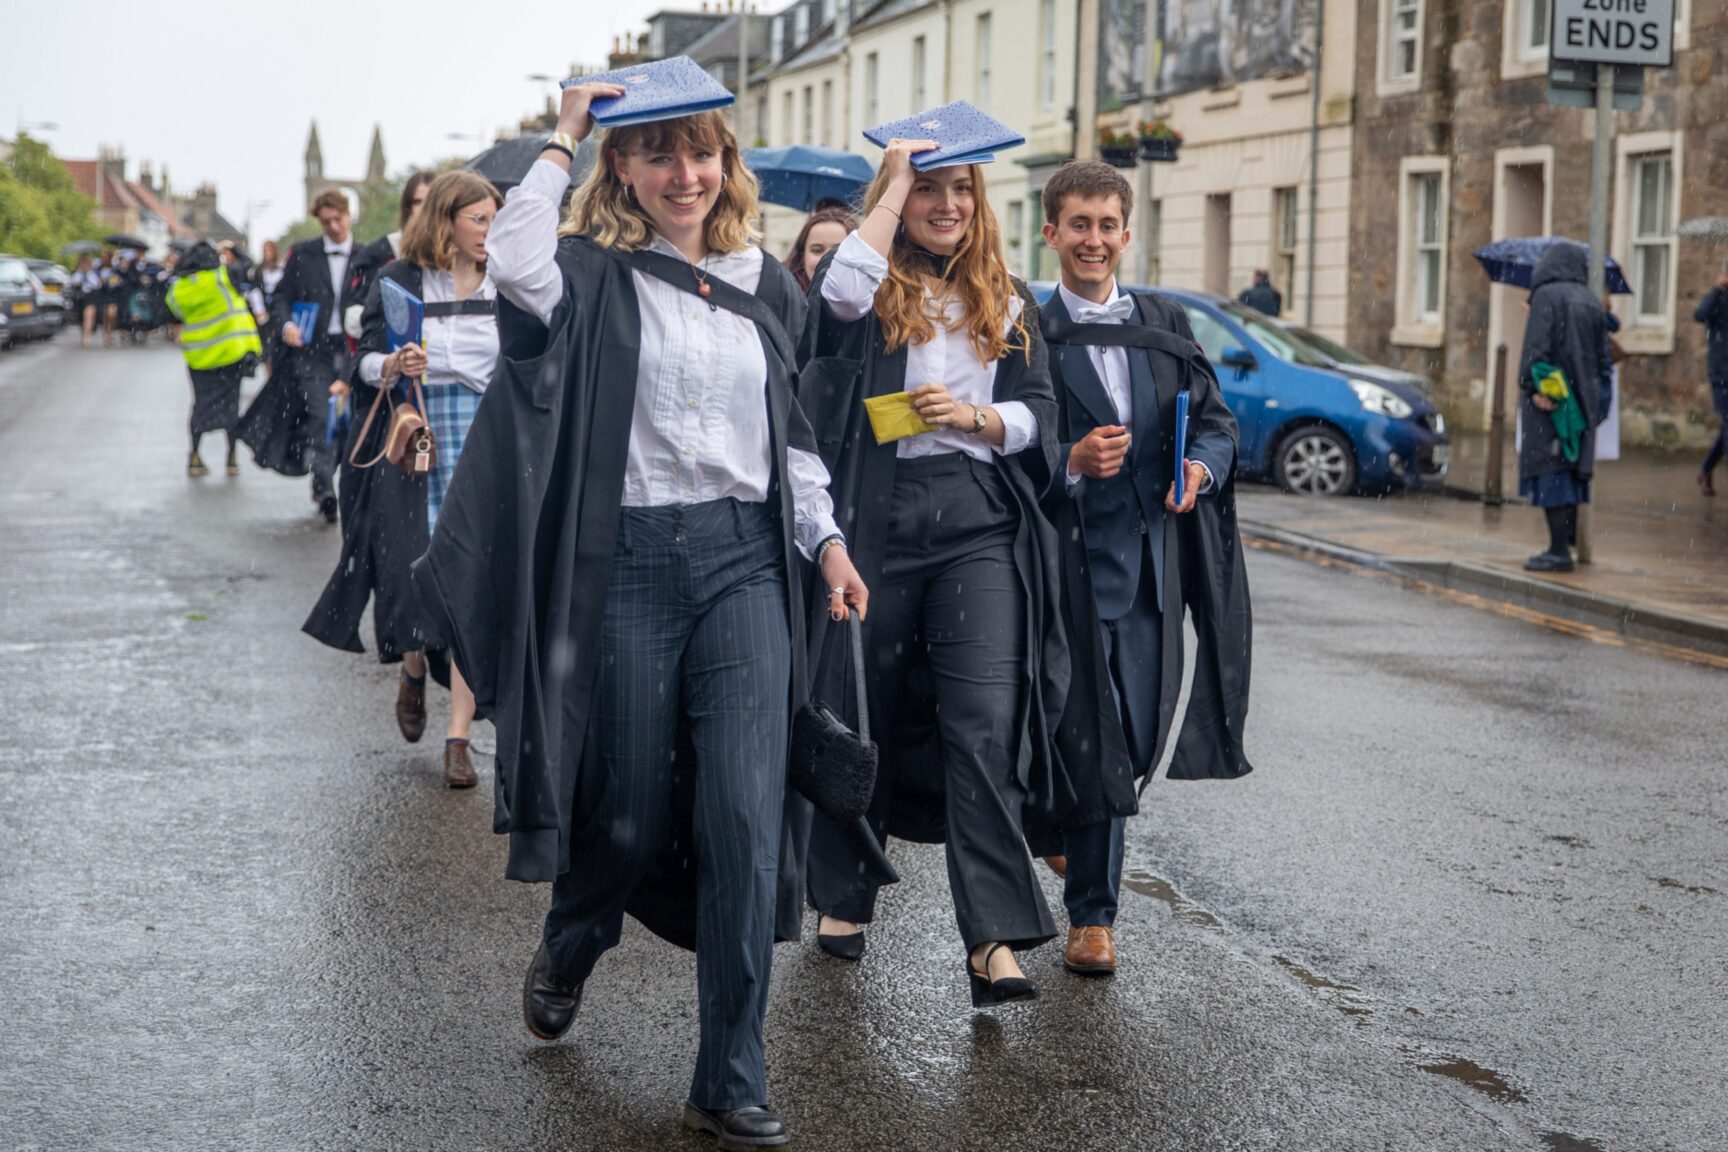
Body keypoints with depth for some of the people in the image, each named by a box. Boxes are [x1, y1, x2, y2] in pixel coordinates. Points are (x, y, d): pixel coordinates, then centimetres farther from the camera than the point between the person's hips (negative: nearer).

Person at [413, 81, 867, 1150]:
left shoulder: (767, 285, 12)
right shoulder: (596, 276, -1)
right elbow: (515, 261, -24)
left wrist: (828, 539, 12)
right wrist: (562, 138, -12)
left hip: (745, 560, 3)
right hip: (631, 561, -2)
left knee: (745, 812, -7)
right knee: (633, 808, 7)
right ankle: (570, 948, 43)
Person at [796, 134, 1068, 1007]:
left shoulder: (1007, 303, 13)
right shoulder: (872, 288, 4)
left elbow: (1037, 416, 11)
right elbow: (840, 290, -21)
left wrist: (972, 418, -10)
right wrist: (896, 181, -11)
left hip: (979, 526, 1)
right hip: (874, 521, -1)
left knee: (983, 722, -11)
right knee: (862, 713, 9)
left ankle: (993, 937, -14)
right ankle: (844, 895, 29)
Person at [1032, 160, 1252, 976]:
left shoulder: (1166, 327, 13)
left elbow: (1215, 420, 11)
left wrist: (1201, 466, -10)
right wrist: (1069, 463, -22)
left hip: (1150, 557, 4)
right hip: (1070, 558, -4)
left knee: (1138, 739, 6)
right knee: (1094, 738, -3)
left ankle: (1055, 827, 31)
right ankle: (1091, 914, 11)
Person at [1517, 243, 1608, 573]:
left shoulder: (1547, 296, -6)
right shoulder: (1591, 302, 13)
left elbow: (1538, 344, -18)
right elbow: (1602, 355, 14)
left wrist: (1533, 386, -22)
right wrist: (1596, 397, 19)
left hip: (1551, 397, -7)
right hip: (1583, 396, 7)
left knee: (1550, 470, -7)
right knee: (1572, 467, 13)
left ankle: (1559, 551, -9)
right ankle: (1567, 539, 16)